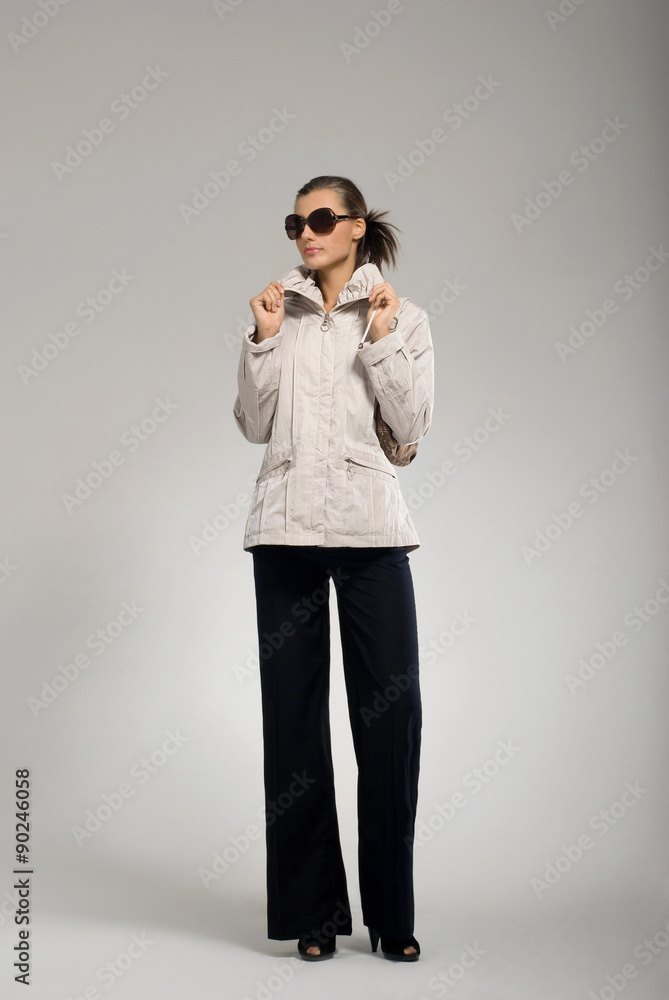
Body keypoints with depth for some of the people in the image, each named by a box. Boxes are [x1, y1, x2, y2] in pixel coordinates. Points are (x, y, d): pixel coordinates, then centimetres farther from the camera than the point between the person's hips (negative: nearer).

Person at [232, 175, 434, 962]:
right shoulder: (278, 313, 13)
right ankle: (314, 911, 15)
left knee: (391, 714, -2)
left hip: (369, 524, -1)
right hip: (286, 524, 2)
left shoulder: (403, 317, 9)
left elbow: (412, 426, 0)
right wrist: (263, 341, -3)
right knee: (294, 715, 3)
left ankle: (392, 915, 13)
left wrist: (381, 338, -7)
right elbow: (255, 426, 6)